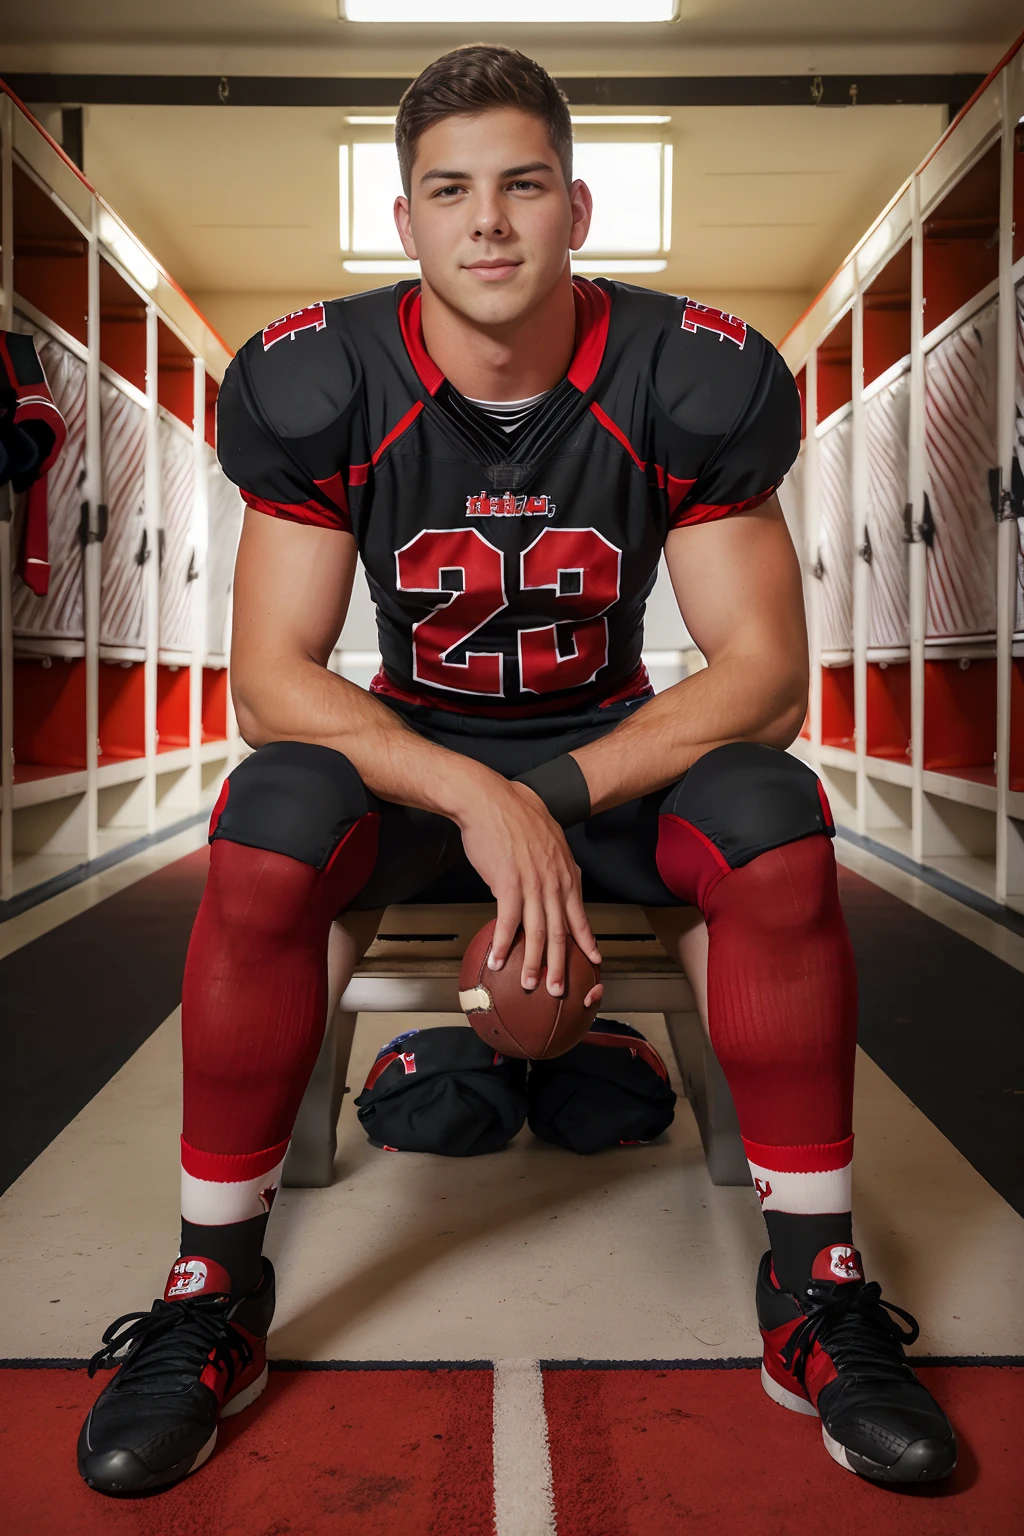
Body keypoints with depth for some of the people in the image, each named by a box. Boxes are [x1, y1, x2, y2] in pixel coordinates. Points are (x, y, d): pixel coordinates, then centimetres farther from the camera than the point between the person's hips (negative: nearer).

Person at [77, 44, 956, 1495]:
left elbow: (764, 669, -14)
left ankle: (818, 1286, -12)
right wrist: (473, 799, -32)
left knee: (776, 833, -30)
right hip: (407, 749, 0)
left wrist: (559, 798, -27)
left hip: (621, 746, 1)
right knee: (267, 837, -31)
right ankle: (213, 1291, -12)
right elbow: (271, 677, -16)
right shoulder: (318, 383, -13)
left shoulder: (695, 378, -13)